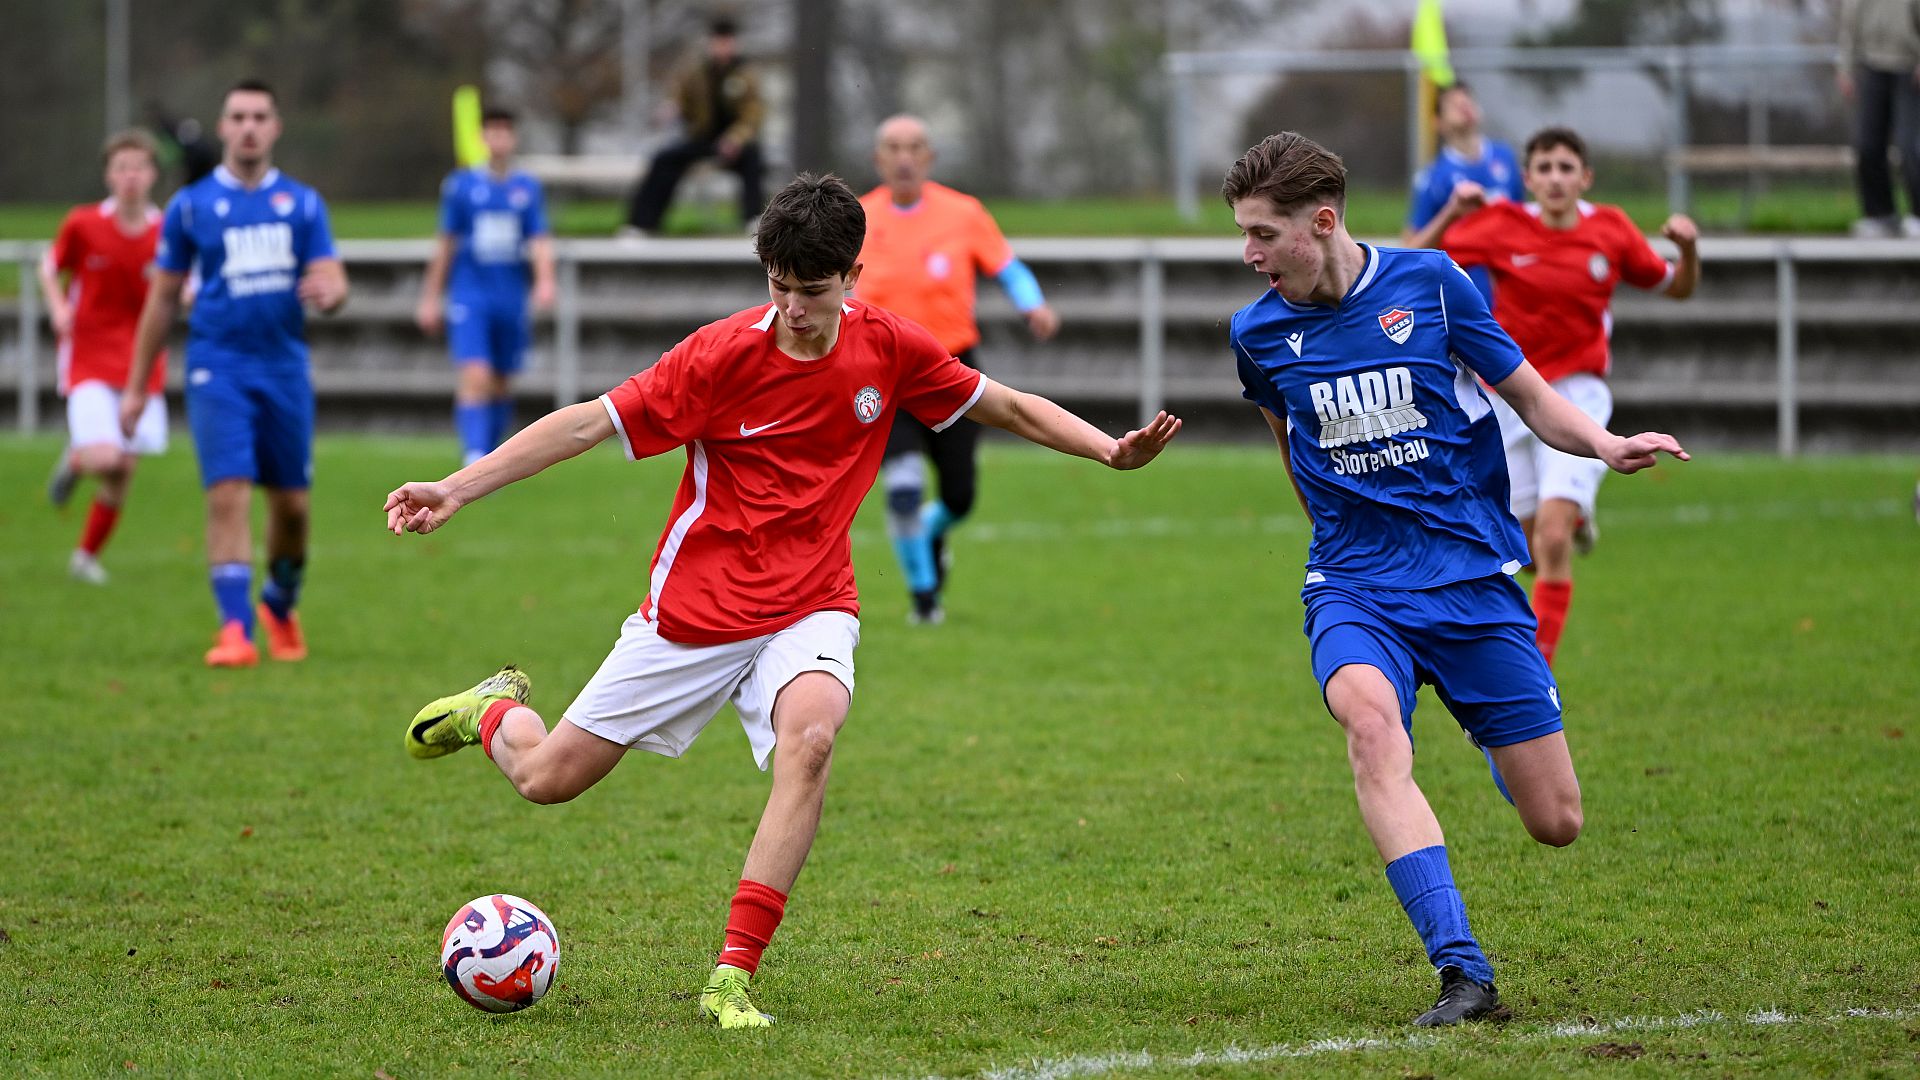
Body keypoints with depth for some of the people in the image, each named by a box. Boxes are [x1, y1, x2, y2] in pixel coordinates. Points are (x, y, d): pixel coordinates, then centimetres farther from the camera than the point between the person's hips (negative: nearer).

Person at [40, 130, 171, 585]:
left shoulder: (166, 233, -3)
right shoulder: (83, 224, -7)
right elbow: (50, 267, 9)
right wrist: (57, 306, -10)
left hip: (142, 366, 2)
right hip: (90, 359, -2)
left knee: (123, 471, 3)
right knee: (105, 458, -19)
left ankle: (87, 555, 24)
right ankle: (75, 460, 18)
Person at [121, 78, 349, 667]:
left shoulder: (302, 202, 8)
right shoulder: (191, 205, 4)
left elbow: (334, 281, 3)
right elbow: (163, 298, 9)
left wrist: (329, 291, -24)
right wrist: (136, 386, 9)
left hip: (285, 368, 2)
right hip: (218, 367, -2)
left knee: (291, 504, 6)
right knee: (228, 496, -16)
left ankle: (280, 607, 32)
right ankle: (234, 630, -18)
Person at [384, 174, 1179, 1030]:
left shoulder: (888, 349, -5)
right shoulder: (724, 353, -15)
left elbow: (1008, 407, 9)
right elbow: (588, 424, -14)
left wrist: (1111, 449, -4)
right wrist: (455, 491, -19)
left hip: (810, 611, 1)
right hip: (696, 607, -1)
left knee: (810, 733, -33)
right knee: (548, 777, 3)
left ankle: (732, 980, -28)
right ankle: (496, 710, 43)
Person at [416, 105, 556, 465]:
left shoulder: (528, 189, 6)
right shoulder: (461, 185, 2)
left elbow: (540, 242, 1)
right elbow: (445, 245, 9)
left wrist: (545, 281, -17)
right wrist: (430, 297, 10)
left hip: (511, 299, 3)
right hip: (470, 297, -3)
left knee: (500, 384, 10)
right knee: (475, 378, -18)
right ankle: (474, 455, -25)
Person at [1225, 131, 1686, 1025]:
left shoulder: (1428, 282, -4)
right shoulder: (1258, 331, 1)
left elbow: (1531, 398, 4)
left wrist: (1605, 445, -15)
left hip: (1474, 576, 0)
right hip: (1355, 589, 0)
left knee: (1556, 823, -1)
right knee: (1368, 717, -35)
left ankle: (1487, 729, 38)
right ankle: (1461, 971, -39)